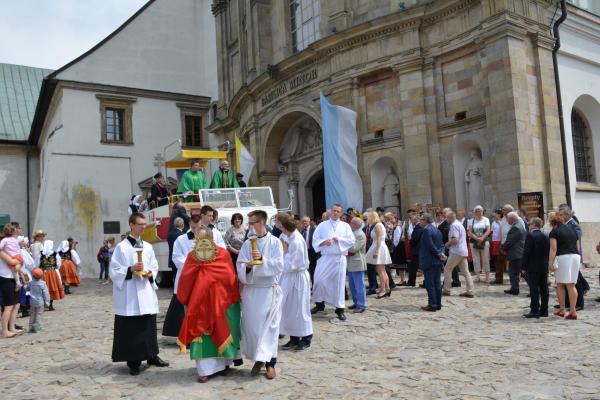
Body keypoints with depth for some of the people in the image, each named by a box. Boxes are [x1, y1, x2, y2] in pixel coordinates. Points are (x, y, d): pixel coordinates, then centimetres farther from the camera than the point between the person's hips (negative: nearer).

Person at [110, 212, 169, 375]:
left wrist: (150, 274, -6)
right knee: (132, 328, 0)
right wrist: (130, 270, -21)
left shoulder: (148, 247, 10)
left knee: (149, 326, 11)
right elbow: (114, 271, -7)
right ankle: (133, 361, 10)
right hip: (129, 295, -5)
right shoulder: (121, 247, -5)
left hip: (146, 292, 5)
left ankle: (152, 356, 24)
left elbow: (155, 267, 14)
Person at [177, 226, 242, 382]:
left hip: (220, 301, -1)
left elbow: (230, 277, -10)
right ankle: (205, 369, 5)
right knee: (202, 334, -2)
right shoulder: (192, 256, 1)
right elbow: (184, 279, -5)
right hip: (200, 302, 1)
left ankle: (222, 363, 31)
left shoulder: (223, 254, -6)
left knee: (221, 331, 10)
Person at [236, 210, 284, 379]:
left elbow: (279, 266, -9)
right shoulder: (247, 244, 7)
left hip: (269, 290, -3)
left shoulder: (275, 242, -2)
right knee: (251, 325, 5)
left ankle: (270, 362, 7)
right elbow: (240, 266, 0)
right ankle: (258, 359, 20)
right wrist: (247, 266, -21)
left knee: (269, 326, -2)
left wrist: (262, 259, -21)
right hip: (250, 290, 3)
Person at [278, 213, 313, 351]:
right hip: (288, 276, 8)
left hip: (297, 277, -8)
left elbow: (290, 265, -21)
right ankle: (293, 338, 24)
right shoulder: (286, 236, 1)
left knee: (299, 309, 3)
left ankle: (306, 339, 19)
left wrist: (285, 250, -16)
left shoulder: (297, 242, -24)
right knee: (288, 308, 13)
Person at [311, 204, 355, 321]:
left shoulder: (345, 226, 8)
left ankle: (340, 309, 10)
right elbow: (315, 240, 2)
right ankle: (319, 304, 17)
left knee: (339, 283, 1)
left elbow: (351, 241, 0)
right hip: (325, 258, 0)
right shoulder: (322, 225, 7)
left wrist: (339, 239, -11)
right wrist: (324, 242, -16)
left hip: (339, 258, 0)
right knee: (319, 280, -3)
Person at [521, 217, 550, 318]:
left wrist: (524, 266, -9)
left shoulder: (530, 236, -12)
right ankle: (544, 310, 14)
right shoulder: (545, 237, 10)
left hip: (533, 267, -7)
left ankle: (534, 311, -6)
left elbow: (526, 252, -14)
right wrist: (545, 263, 17)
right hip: (544, 267, 7)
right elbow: (548, 252, 12)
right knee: (543, 288, 9)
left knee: (534, 289, -5)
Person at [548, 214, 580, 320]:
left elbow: (553, 249, -10)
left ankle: (561, 310, 12)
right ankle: (573, 311, 0)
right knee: (571, 285, 6)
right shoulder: (572, 230, 18)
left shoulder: (554, 232, -1)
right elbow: (577, 247, 19)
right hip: (575, 257, 5)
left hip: (562, 257, -5)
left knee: (560, 285, 7)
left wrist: (550, 262, -12)